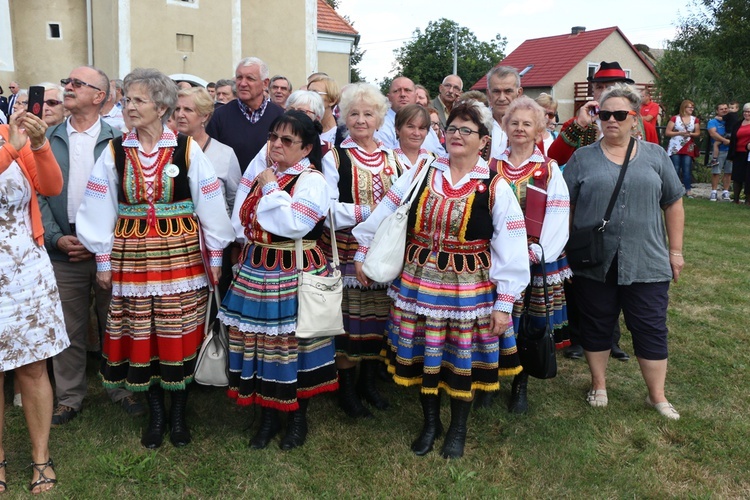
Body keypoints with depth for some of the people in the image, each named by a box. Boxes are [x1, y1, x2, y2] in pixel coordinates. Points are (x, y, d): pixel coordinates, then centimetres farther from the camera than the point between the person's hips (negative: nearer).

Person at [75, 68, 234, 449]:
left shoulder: (187, 149, -4)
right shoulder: (114, 152, 2)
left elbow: (210, 204, -1)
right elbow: (100, 208, 5)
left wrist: (215, 256, 0)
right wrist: (103, 259, 3)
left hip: (181, 253, -2)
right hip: (132, 255, 2)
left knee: (180, 333, 4)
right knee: (140, 335, 7)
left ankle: (178, 413, 21)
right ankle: (155, 413, 24)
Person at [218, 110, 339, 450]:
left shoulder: (312, 180, -10)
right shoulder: (258, 172, 11)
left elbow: (294, 224, -23)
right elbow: (240, 221, 14)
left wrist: (270, 188, -15)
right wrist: (254, 231, -3)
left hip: (293, 274, -6)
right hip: (256, 271, 6)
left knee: (292, 342, 3)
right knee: (257, 341, 10)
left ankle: (298, 417, 23)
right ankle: (268, 416, 26)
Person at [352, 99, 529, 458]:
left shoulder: (496, 188, -6)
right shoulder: (421, 173, 1)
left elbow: (511, 252, -7)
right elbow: (385, 213, 9)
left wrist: (504, 304, -10)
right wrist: (363, 252, 11)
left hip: (469, 288, -2)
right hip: (419, 283, 2)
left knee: (463, 358, 10)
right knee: (424, 355, 11)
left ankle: (457, 430, 32)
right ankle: (430, 423, 33)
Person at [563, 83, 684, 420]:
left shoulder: (655, 155, 6)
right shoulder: (583, 158, 3)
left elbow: (673, 204, 10)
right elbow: (565, 206, 4)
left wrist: (675, 250, 7)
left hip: (647, 263, 1)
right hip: (594, 263, 0)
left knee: (651, 329, 7)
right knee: (597, 326, 11)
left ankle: (657, 396, 23)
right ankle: (599, 385, 30)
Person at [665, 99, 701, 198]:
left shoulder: (695, 119, 9)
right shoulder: (675, 118, 0)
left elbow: (698, 133, 12)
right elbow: (667, 132, -2)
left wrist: (690, 134, -8)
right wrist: (679, 133, -13)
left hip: (688, 148, 2)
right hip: (675, 148, -2)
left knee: (687, 169, -1)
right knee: (675, 169, -1)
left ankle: (688, 189, 3)